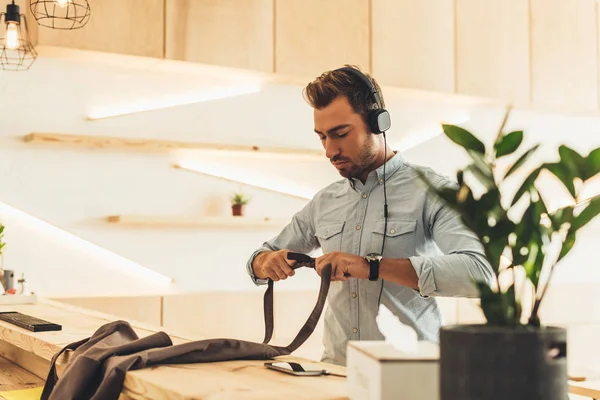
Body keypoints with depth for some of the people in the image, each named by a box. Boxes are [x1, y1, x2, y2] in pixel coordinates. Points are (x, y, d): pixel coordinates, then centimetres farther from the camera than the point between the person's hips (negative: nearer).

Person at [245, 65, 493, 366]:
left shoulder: (430, 191, -3)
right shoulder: (325, 202, 14)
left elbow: (478, 273, -18)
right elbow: (258, 261, 26)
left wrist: (373, 266, -21)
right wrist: (267, 262, 1)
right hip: (336, 369, 5)